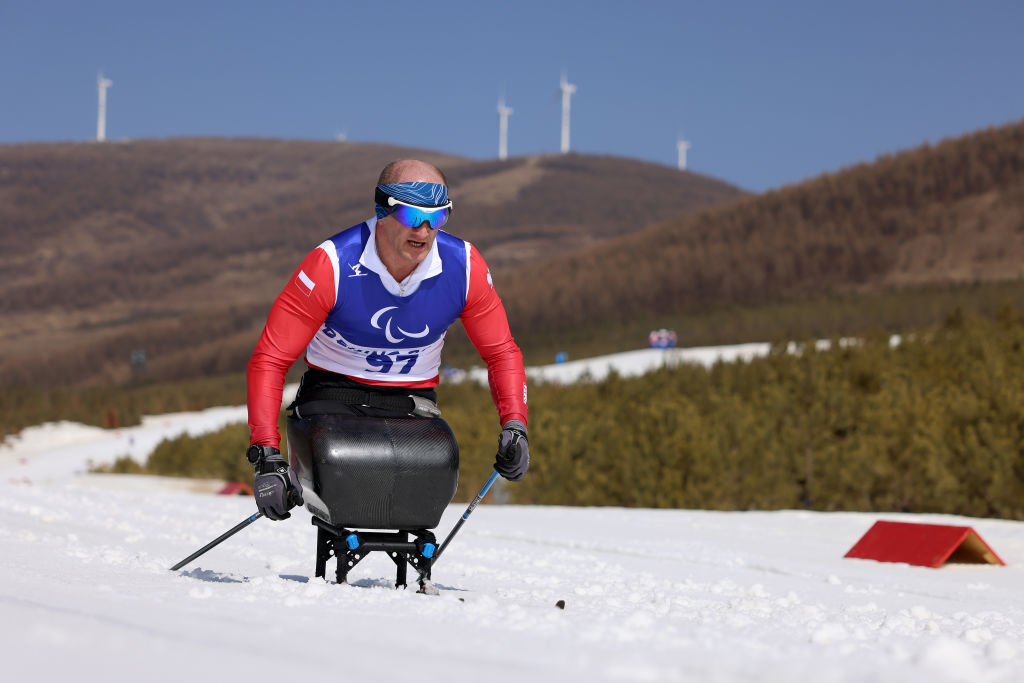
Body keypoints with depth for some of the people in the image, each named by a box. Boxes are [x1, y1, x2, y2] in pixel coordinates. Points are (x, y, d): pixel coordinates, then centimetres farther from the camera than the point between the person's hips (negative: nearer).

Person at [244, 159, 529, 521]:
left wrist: (514, 425, -14)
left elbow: (501, 353, 4)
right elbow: (269, 360, -17)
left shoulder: (463, 266, -11)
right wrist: (266, 454, -28)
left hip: (412, 400, 3)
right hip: (334, 392, -3)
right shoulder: (332, 265, -20)